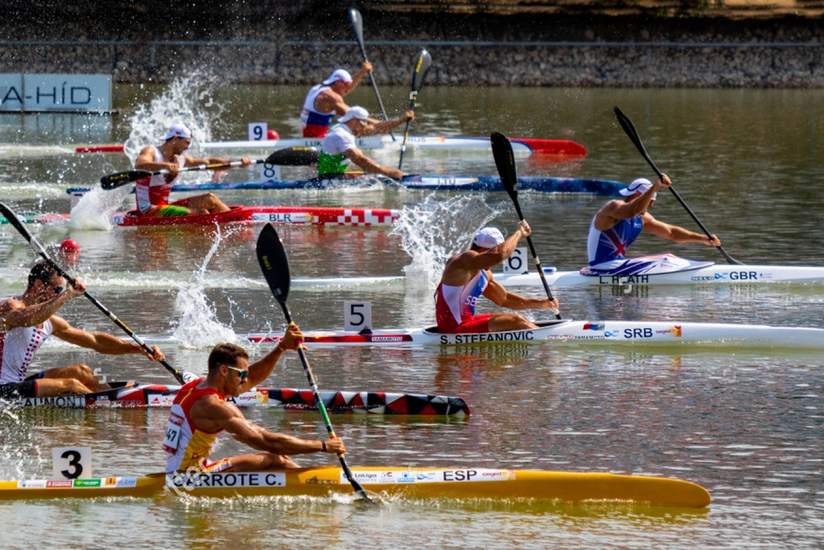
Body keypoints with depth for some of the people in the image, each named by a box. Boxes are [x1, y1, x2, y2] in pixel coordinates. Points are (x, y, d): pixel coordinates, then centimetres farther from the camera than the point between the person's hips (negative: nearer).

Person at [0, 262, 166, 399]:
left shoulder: (49, 322, 13)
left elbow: (95, 340, 17)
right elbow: (28, 319, -38)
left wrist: (140, 349, 10)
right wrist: (67, 295, -34)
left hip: (19, 384, 10)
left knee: (81, 372, 7)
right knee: (70, 384, -19)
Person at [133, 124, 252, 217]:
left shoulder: (180, 160, 14)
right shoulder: (151, 152, -9)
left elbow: (209, 162, 17)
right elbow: (139, 165, -32)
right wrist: (165, 165, -49)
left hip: (164, 206, 9)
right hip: (149, 211, -9)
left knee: (209, 199, 2)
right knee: (201, 213, -21)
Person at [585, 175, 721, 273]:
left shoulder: (642, 218, 14)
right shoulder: (614, 207, -14)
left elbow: (671, 232, 21)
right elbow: (632, 211, -39)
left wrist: (703, 239, 15)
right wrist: (655, 187, -43)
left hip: (616, 264, 10)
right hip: (603, 268, -10)